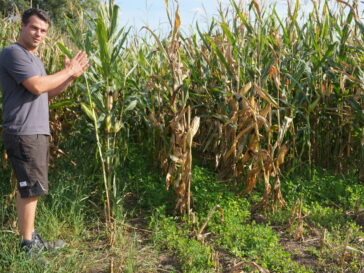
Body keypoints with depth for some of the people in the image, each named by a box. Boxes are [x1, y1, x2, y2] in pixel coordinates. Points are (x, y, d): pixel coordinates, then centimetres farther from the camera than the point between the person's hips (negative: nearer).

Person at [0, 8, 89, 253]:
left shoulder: (33, 58, 20)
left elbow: (47, 94, 20)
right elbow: (37, 87, -22)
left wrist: (72, 77, 10)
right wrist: (67, 71, -10)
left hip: (37, 132, 10)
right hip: (24, 133, -10)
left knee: (29, 189, 15)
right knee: (31, 189, -4)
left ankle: (31, 238, 25)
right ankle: (28, 244, 7)